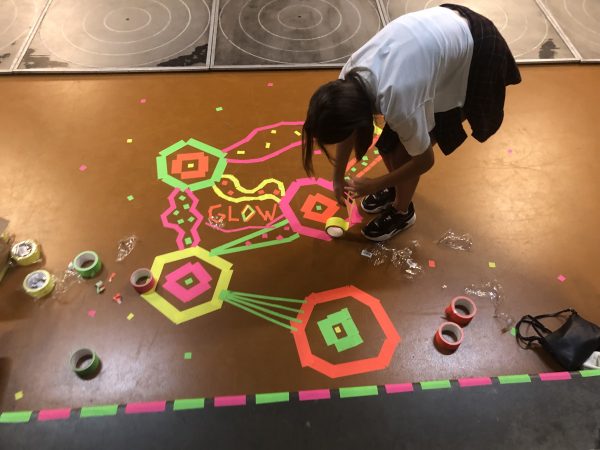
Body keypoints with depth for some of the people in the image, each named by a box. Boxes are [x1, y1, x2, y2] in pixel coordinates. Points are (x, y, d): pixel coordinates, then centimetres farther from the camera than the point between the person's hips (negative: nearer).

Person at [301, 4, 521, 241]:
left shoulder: (398, 104, -37)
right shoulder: (350, 77, -18)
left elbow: (424, 160, -19)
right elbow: (347, 129, 1)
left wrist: (375, 185, -8)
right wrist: (338, 177, 11)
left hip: (475, 55, -6)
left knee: (403, 152, -4)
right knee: (388, 144, 6)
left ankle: (402, 212, 23)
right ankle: (397, 187, 36)